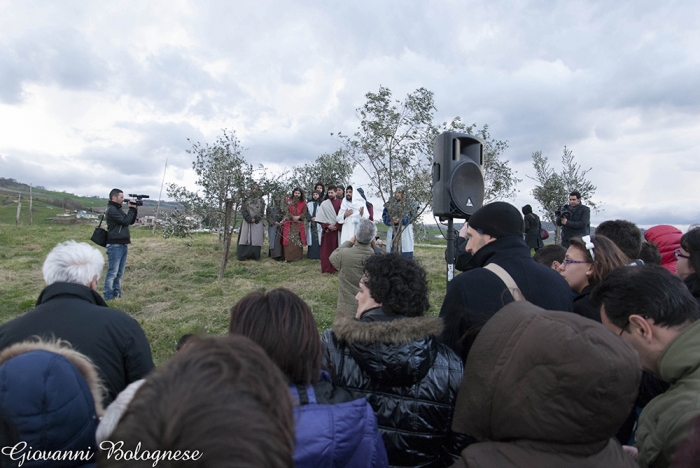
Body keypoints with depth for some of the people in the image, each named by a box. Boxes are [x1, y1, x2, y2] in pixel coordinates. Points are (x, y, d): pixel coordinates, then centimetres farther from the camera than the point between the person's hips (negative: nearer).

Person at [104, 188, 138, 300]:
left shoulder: (118, 209, 18)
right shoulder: (111, 209, -10)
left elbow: (131, 221, 18)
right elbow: (125, 221, -17)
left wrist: (135, 209, 5)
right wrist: (132, 209, -7)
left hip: (123, 245, 9)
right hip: (115, 245, -9)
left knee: (119, 273, 12)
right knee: (112, 273, -6)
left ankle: (117, 295, 19)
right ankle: (109, 298, -3)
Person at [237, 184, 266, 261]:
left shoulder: (261, 200, 11)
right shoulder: (246, 199, 12)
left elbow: (262, 212, 3)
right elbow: (243, 210, 1)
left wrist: (255, 219, -11)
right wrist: (250, 219, -12)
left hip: (257, 223, 0)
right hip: (247, 222, 0)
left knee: (256, 238, -6)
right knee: (245, 237, -5)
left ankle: (255, 256, -5)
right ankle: (243, 255, -4)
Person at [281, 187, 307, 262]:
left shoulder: (303, 203, 11)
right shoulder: (288, 201, 7)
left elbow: (304, 213, 2)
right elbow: (286, 211, -1)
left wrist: (298, 217, -16)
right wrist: (292, 217, -15)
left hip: (299, 224, 2)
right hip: (289, 224, -2)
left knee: (298, 240, 0)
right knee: (289, 240, -8)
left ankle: (297, 256, 8)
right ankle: (288, 257, -7)